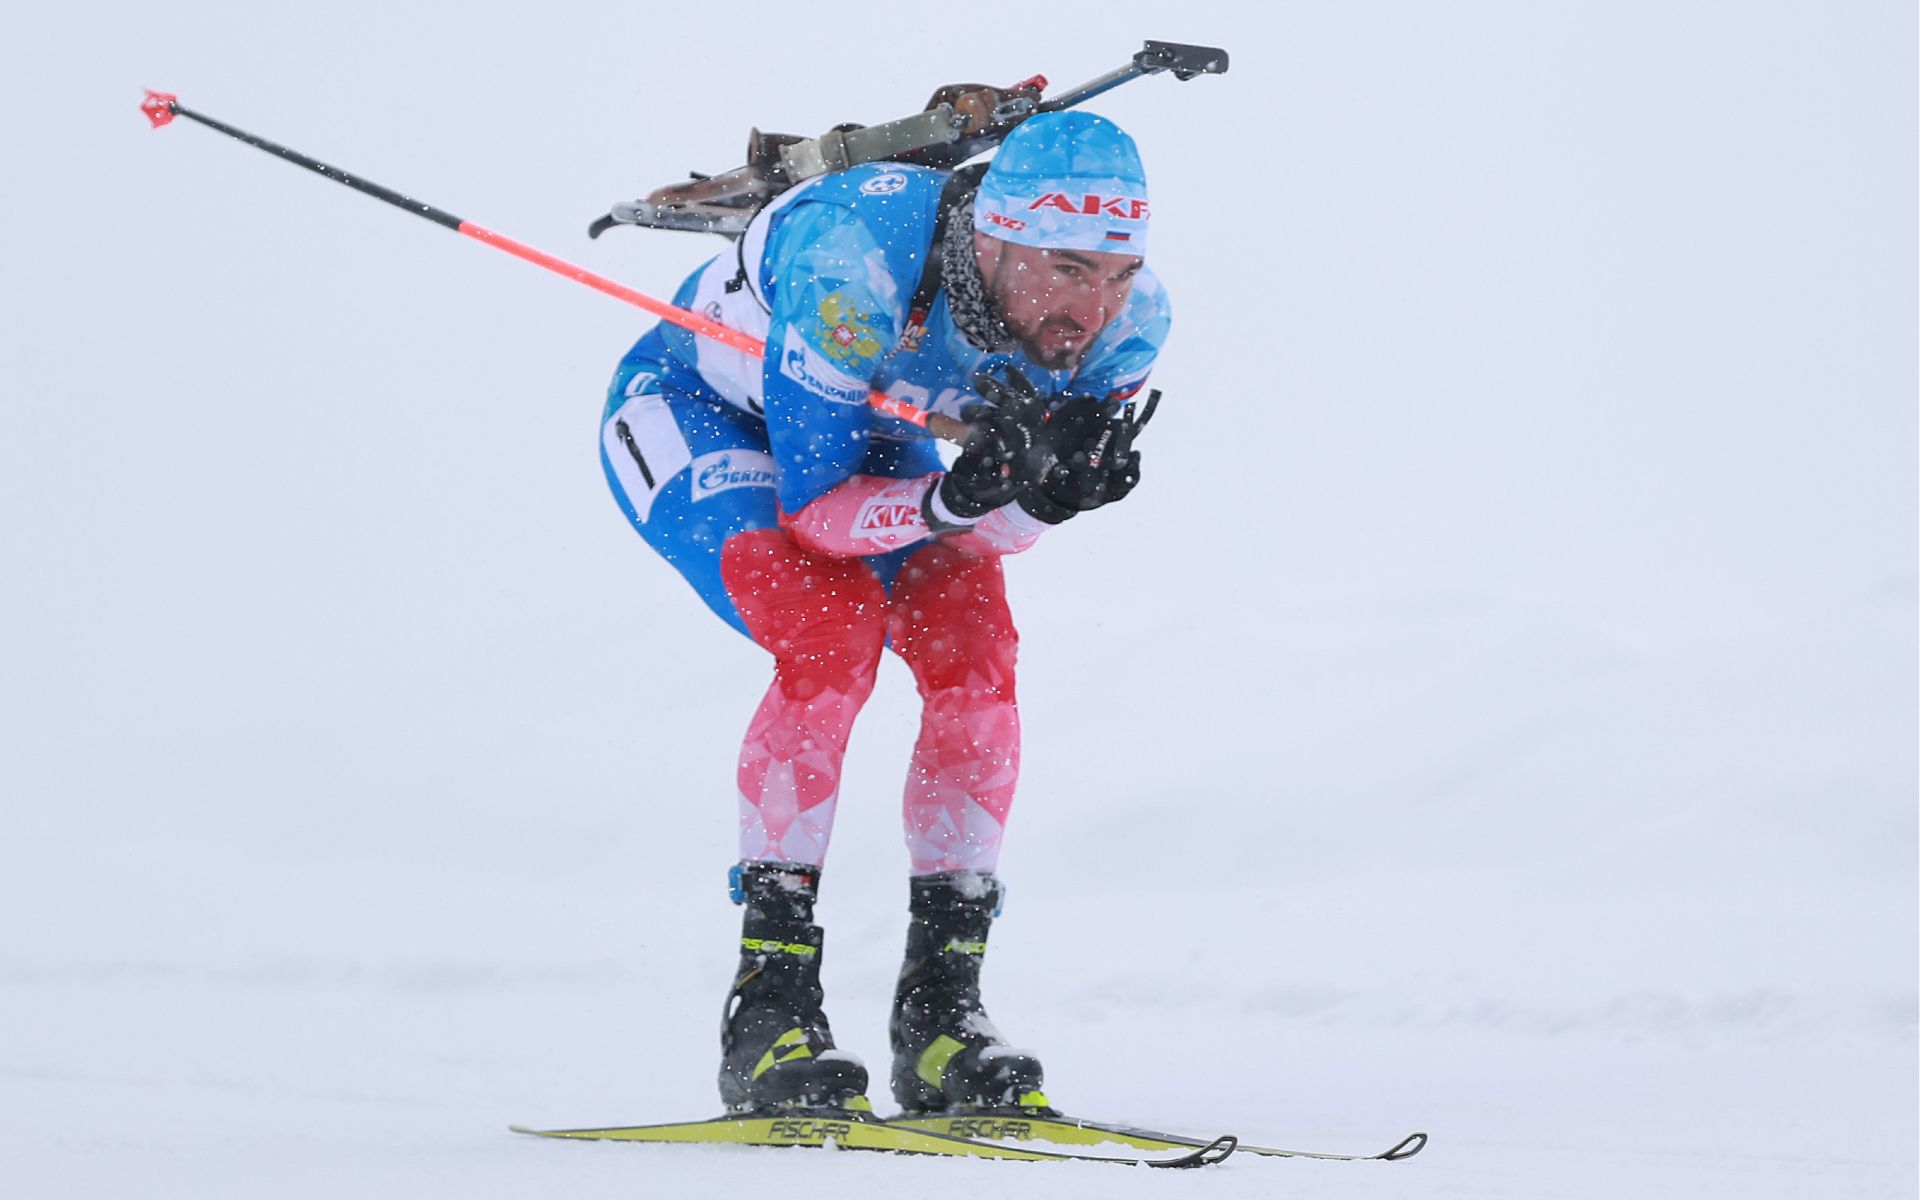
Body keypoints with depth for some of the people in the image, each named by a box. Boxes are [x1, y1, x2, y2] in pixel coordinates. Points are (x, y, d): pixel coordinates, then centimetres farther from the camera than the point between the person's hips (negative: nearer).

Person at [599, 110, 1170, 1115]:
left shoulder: (1125, 323, -25)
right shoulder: (857, 266, -41)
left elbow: (997, 533, -18)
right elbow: (814, 507, -34)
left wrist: (1050, 491, -40)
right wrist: (964, 492, -51)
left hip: (863, 424, 5)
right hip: (690, 411, -5)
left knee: (974, 647, -18)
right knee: (833, 625, -29)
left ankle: (941, 1013, -10)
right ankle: (768, 1007, -22)